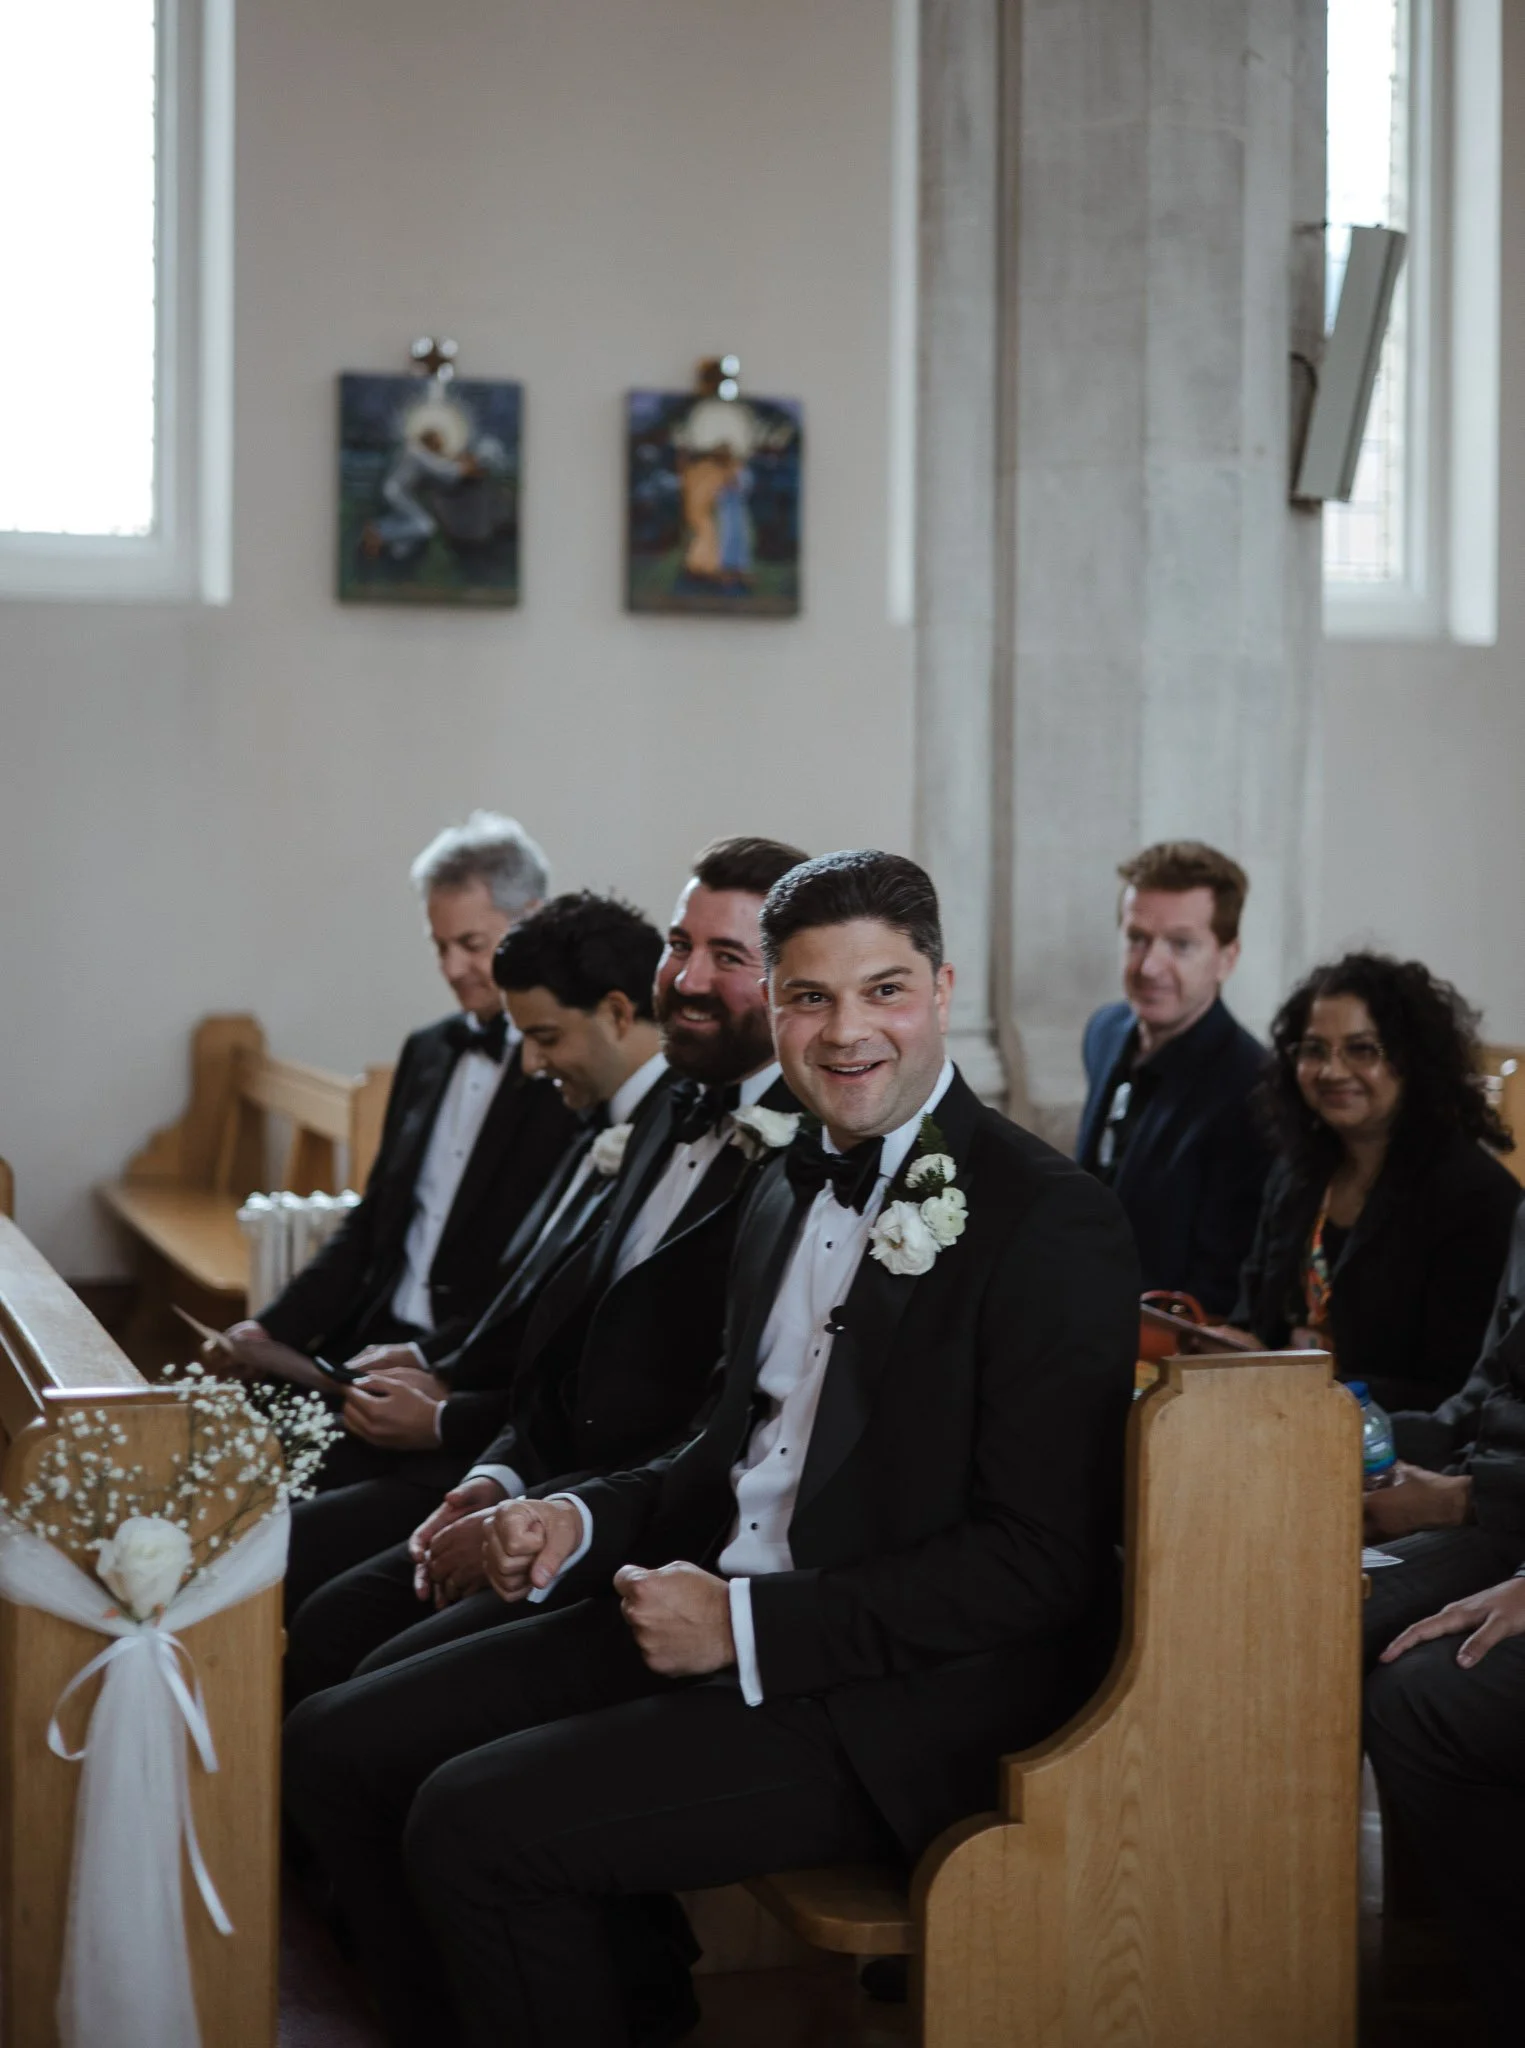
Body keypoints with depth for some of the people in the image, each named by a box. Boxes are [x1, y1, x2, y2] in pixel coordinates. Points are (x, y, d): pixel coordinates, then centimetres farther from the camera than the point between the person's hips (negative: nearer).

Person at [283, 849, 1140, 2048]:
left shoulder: (1054, 1224, -13)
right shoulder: (791, 1194, 15)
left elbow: (1039, 1561, -18)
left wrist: (749, 1626, -19)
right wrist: (582, 1523, 3)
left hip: (910, 1698, -9)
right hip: (717, 1617, 9)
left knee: (475, 1821, -22)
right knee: (338, 1749, 0)